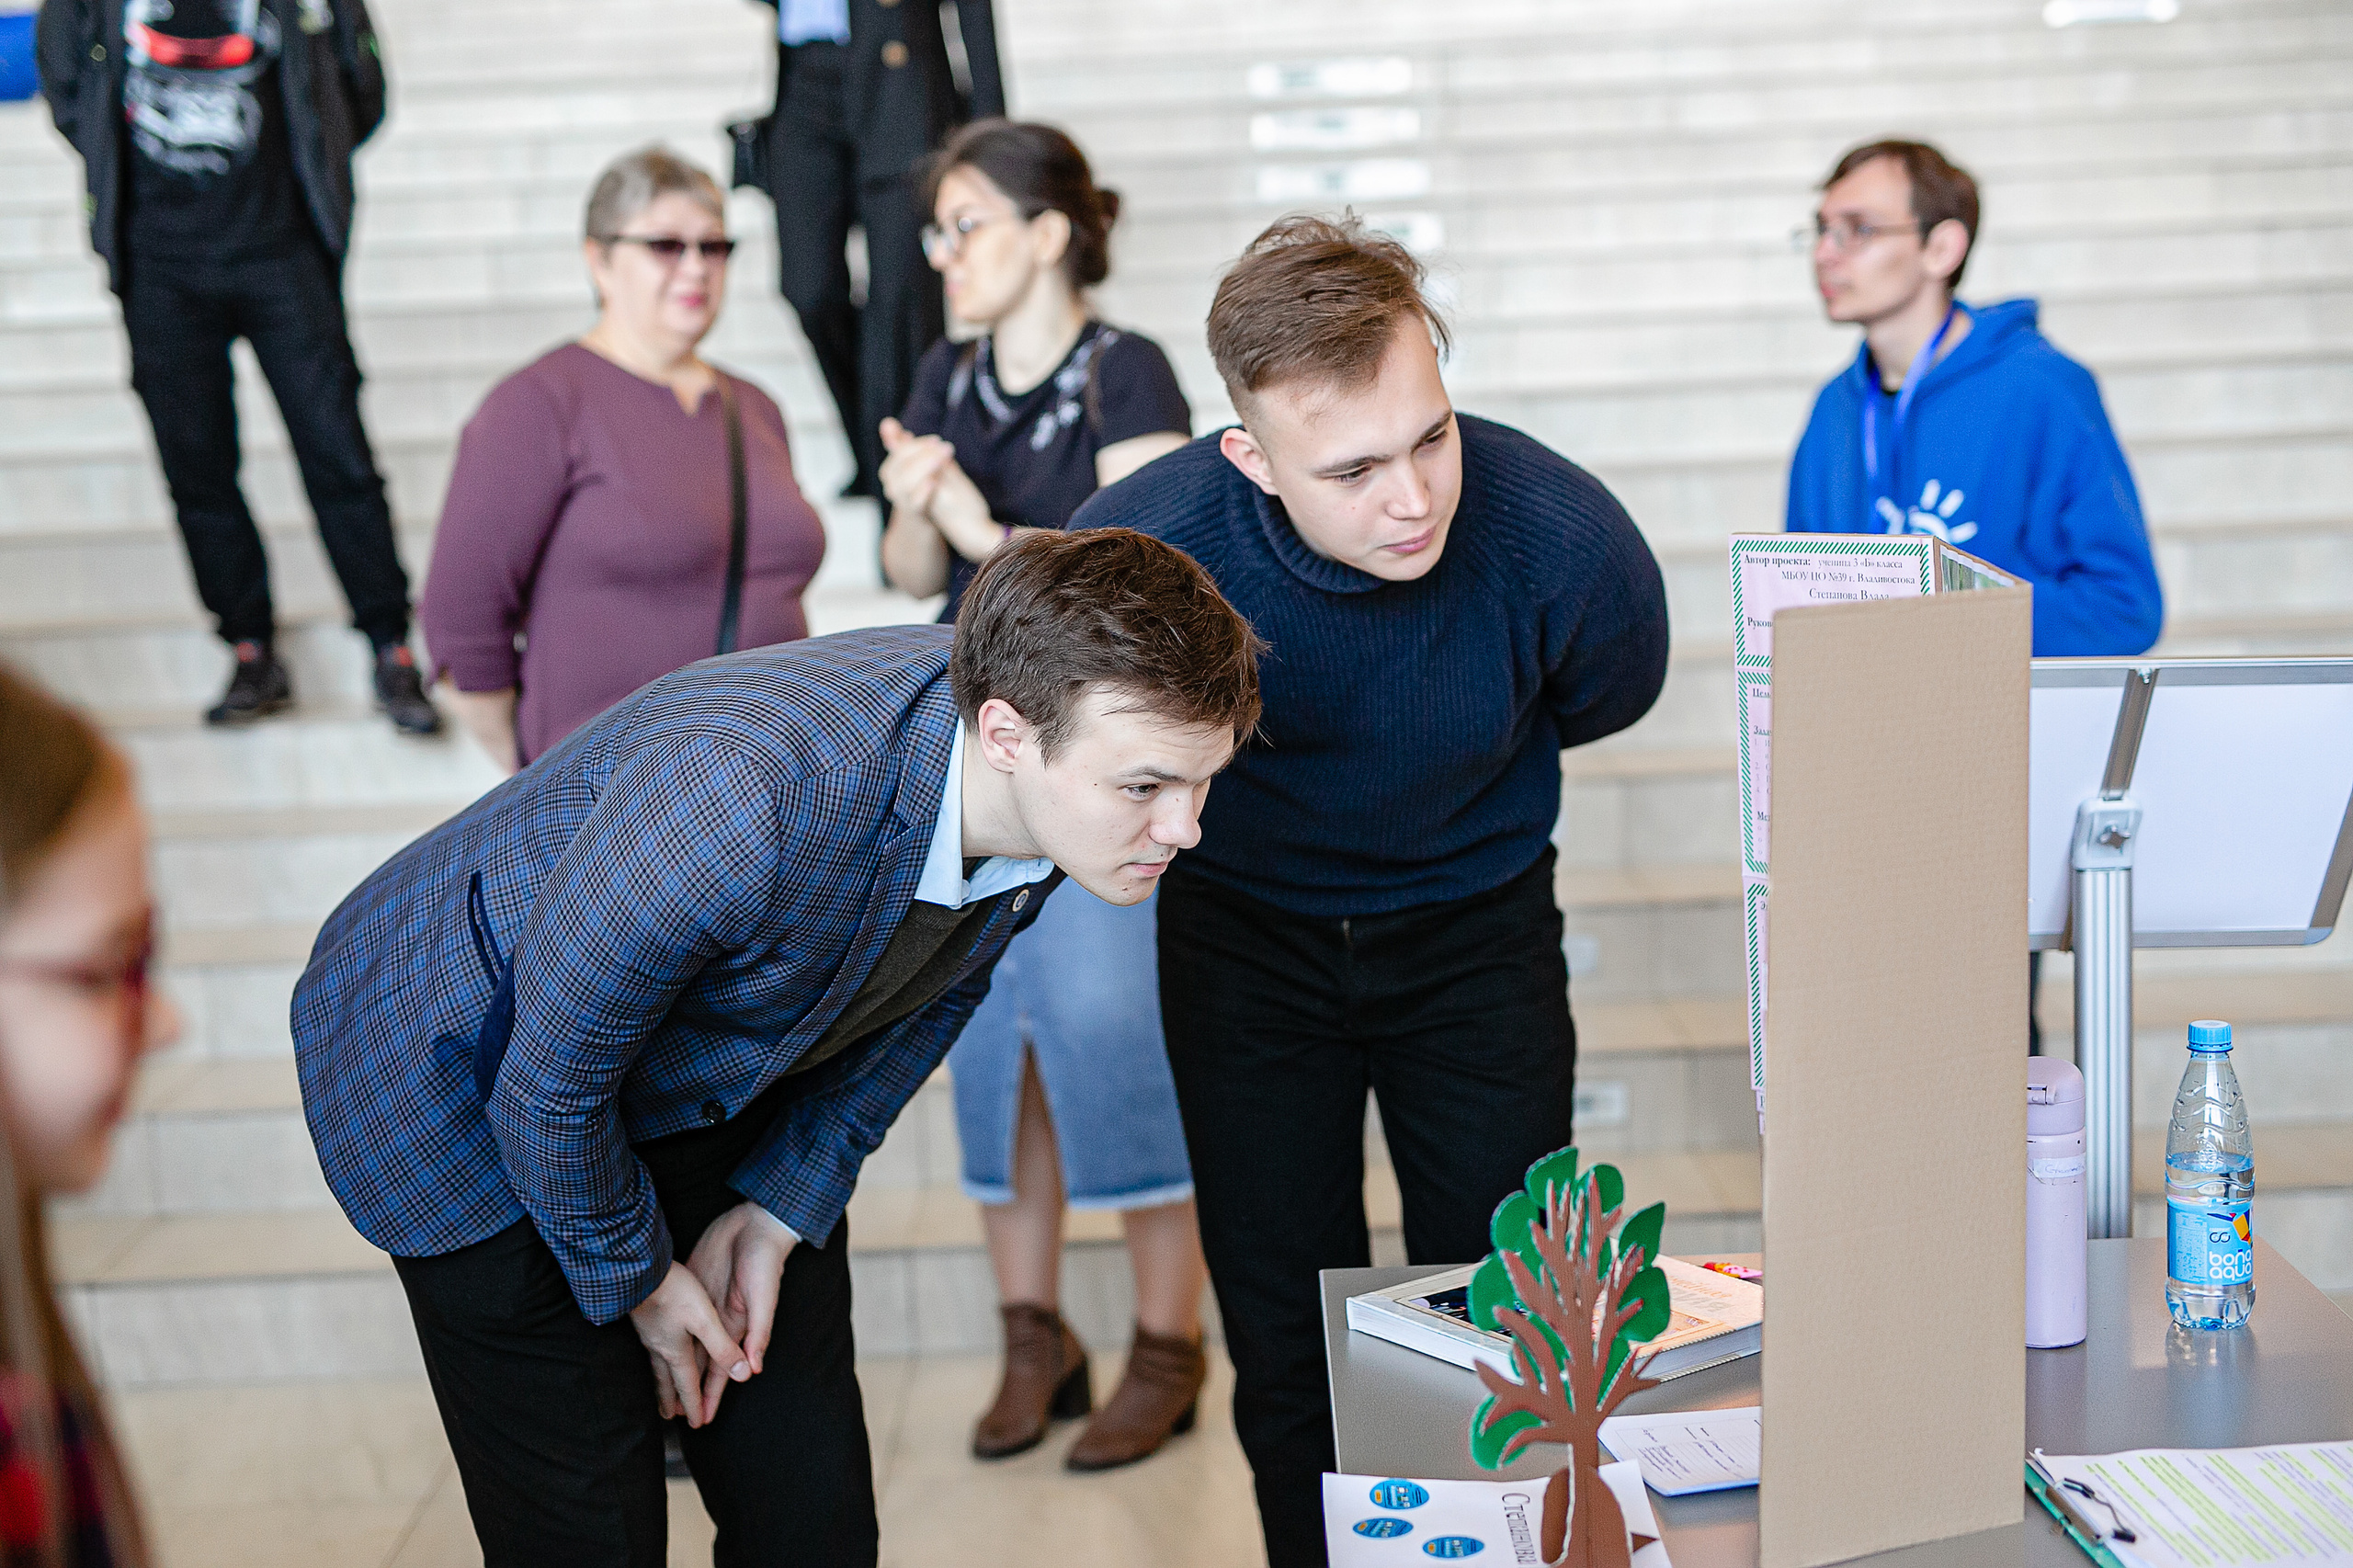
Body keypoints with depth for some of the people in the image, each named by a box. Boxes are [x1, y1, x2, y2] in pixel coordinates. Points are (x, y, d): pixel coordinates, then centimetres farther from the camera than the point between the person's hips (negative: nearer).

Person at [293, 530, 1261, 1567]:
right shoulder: (742, 800, -42)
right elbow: (549, 1077, -27)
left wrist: (779, 1208, -2)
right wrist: (638, 1279, -10)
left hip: (720, 1089, 6)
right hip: (465, 1073, -6)